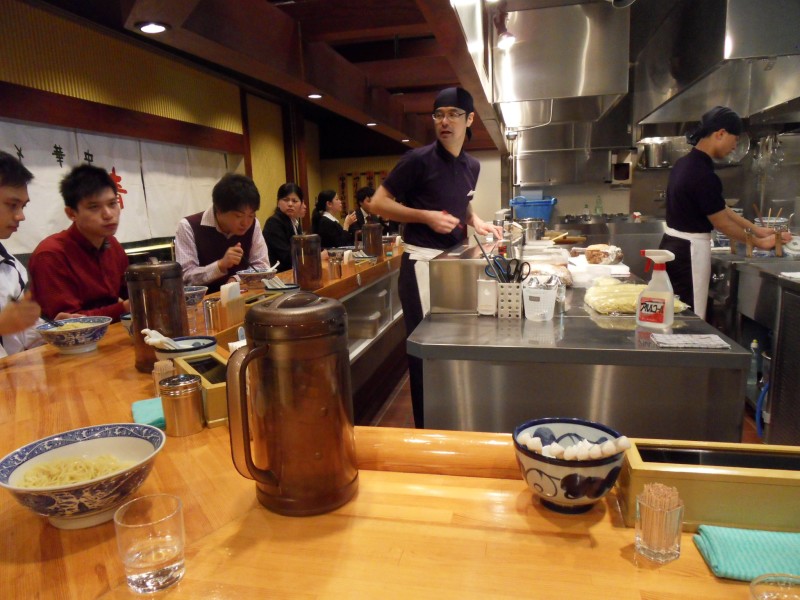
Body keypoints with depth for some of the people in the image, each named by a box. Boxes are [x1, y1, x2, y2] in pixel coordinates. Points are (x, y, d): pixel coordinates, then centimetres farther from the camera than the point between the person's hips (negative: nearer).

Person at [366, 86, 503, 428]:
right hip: (423, 264, -7)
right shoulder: (419, 160, -11)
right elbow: (377, 204, -10)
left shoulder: (471, 166, 10)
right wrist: (426, 216, -19)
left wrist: (476, 221, 6)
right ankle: (427, 429, 15)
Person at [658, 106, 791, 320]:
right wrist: (758, 242, 4)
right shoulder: (703, 174, -21)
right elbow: (721, 222, -11)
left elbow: (718, 207, 16)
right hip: (690, 251, -9)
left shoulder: (685, 163, 9)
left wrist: (755, 229, 19)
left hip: (672, 245, 9)